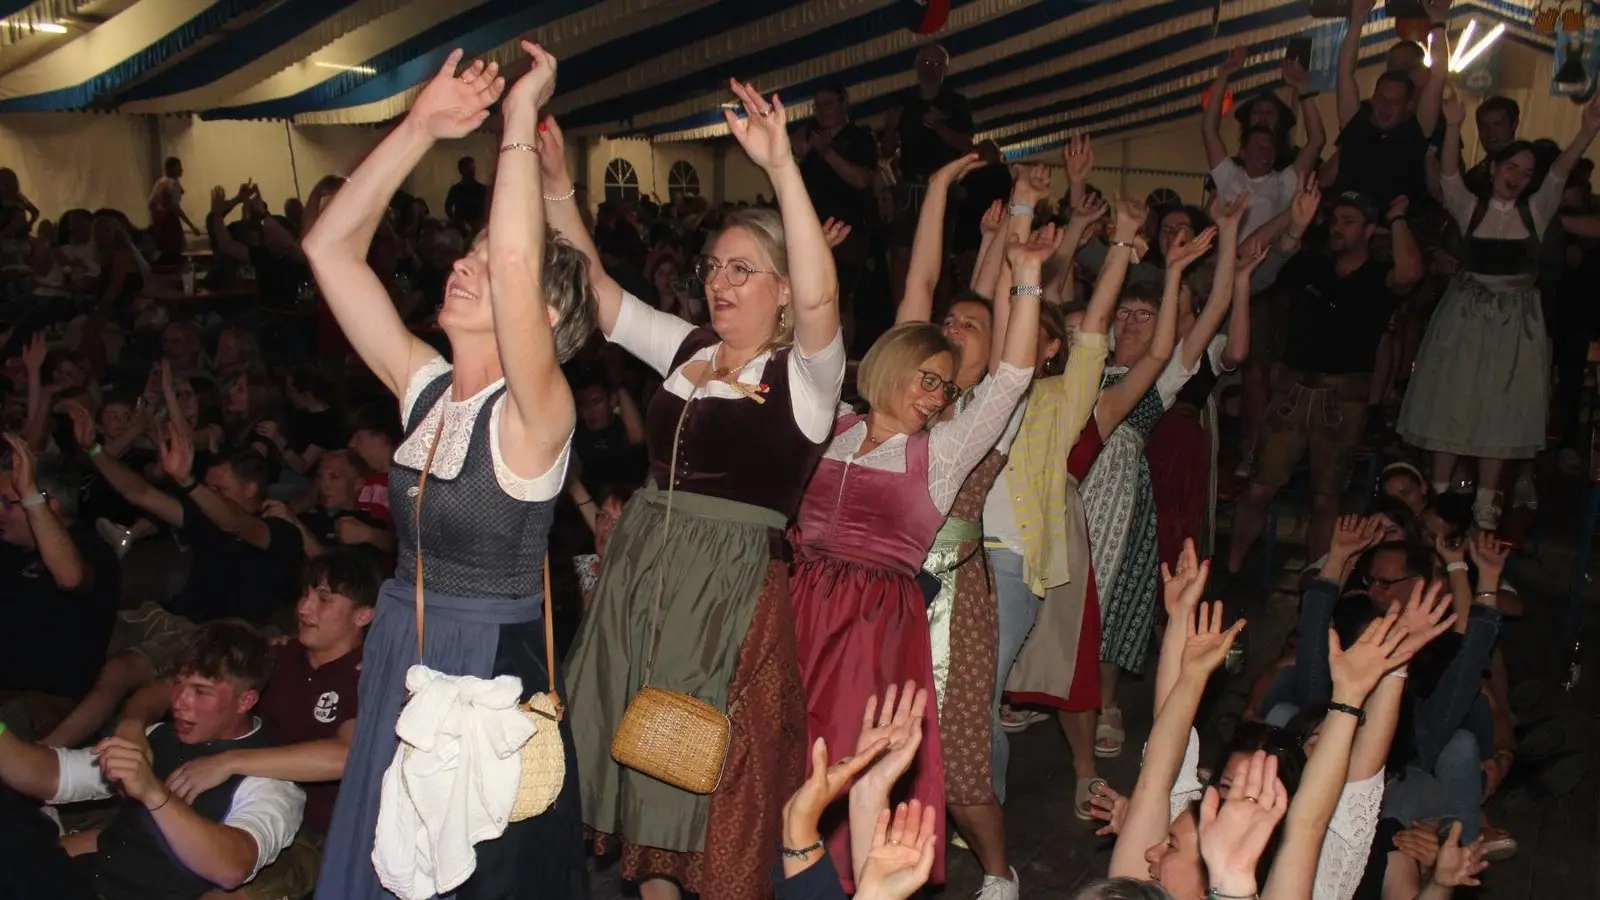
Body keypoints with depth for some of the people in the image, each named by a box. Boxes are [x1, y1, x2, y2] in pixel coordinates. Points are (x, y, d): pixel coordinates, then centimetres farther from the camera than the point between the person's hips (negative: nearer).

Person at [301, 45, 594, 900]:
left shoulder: (536, 413, -18)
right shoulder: (424, 386, 0)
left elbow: (515, 260, -35)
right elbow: (330, 246, -2)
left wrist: (521, 112, -25)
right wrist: (421, 127, -8)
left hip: (491, 672, -6)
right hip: (400, 658, 7)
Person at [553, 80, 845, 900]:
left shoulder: (805, 371, -7)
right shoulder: (684, 348, 9)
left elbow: (820, 294, -28)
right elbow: (589, 285, 7)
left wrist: (780, 164, -34)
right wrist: (556, 184, -4)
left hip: (734, 583, -6)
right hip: (641, 569, 6)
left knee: (719, 771, 6)